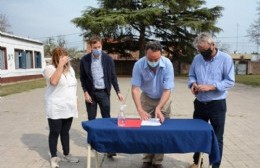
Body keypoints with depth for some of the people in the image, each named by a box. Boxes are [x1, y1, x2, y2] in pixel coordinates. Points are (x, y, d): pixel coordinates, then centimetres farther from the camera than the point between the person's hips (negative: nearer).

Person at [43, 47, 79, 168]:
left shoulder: (70, 69, 11)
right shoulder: (50, 69, -11)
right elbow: (54, 81, -31)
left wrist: (75, 100, 17)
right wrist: (60, 65, -28)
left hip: (68, 107, 6)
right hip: (56, 109, -6)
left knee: (65, 132, 16)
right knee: (54, 133, 5)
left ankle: (66, 155, 29)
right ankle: (53, 158, 19)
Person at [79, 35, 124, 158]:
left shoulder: (108, 59, -4)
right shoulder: (85, 60, -4)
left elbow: (113, 76, 1)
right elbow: (82, 78, 1)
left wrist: (118, 91, -5)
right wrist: (85, 92, -7)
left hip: (103, 92, 0)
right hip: (91, 93, 1)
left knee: (106, 119, -1)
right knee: (91, 119, 10)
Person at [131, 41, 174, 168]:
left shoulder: (167, 64, -28)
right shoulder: (139, 65, -25)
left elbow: (167, 90, -25)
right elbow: (135, 89, -25)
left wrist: (158, 108, -35)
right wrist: (140, 110, -35)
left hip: (164, 99, 0)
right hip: (146, 98, 1)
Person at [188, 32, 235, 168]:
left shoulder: (225, 59, -10)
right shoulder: (197, 59, 4)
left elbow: (230, 81, -13)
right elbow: (191, 76, 11)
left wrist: (211, 87, -24)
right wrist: (193, 84, -12)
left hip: (217, 105, -4)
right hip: (200, 103, 5)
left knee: (217, 137, 9)